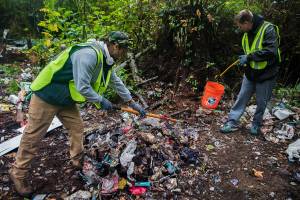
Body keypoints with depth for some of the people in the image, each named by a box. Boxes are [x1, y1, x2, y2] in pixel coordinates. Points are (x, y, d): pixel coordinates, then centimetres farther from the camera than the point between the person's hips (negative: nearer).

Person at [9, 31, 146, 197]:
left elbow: (117, 82, 12)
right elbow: (82, 87, -32)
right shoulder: (89, 54, -29)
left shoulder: (106, 60, 3)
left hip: (66, 100, 9)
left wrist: (133, 103, 13)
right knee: (33, 136, 4)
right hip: (47, 96, -9)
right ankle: (18, 173, 23)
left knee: (77, 128, 11)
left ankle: (78, 161, 31)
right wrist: (101, 100, -16)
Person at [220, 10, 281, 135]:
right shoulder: (247, 33, 6)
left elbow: (271, 52, -27)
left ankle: (256, 124, 28)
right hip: (250, 73, 7)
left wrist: (249, 57, -25)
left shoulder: (268, 29, -18)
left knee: (261, 102, 9)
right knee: (242, 98, 7)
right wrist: (244, 60, 4)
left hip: (266, 74, -6)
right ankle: (232, 122, 13)